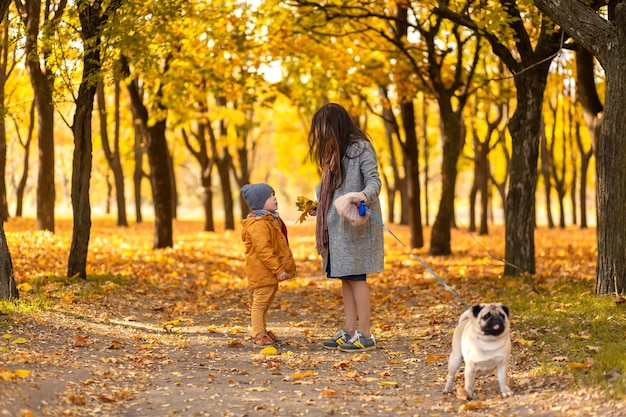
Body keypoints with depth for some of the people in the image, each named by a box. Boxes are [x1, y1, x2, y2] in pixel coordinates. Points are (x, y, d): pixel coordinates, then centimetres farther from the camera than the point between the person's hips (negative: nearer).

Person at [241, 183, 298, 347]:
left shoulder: (272, 219, 15)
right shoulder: (257, 224, -21)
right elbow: (264, 250, -25)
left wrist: (282, 267, 25)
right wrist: (278, 269, -24)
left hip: (270, 272, 10)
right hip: (262, 271, -10)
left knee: (265, 302, 17)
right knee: (260, 302, -4)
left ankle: (263, 331, 26)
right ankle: (259, 335, 0)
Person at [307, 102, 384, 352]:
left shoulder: (360, 148, -8)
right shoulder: (335, 151, 19)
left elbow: (374, 180, -17)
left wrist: (366, 195, -36)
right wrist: (318, 208, 26)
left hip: (356, 224, -9)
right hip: (337, 224, 9)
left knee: (355, 276, -8)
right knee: (345, 278, 8)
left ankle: (365, 335, -5)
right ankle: (349, 331, 11)